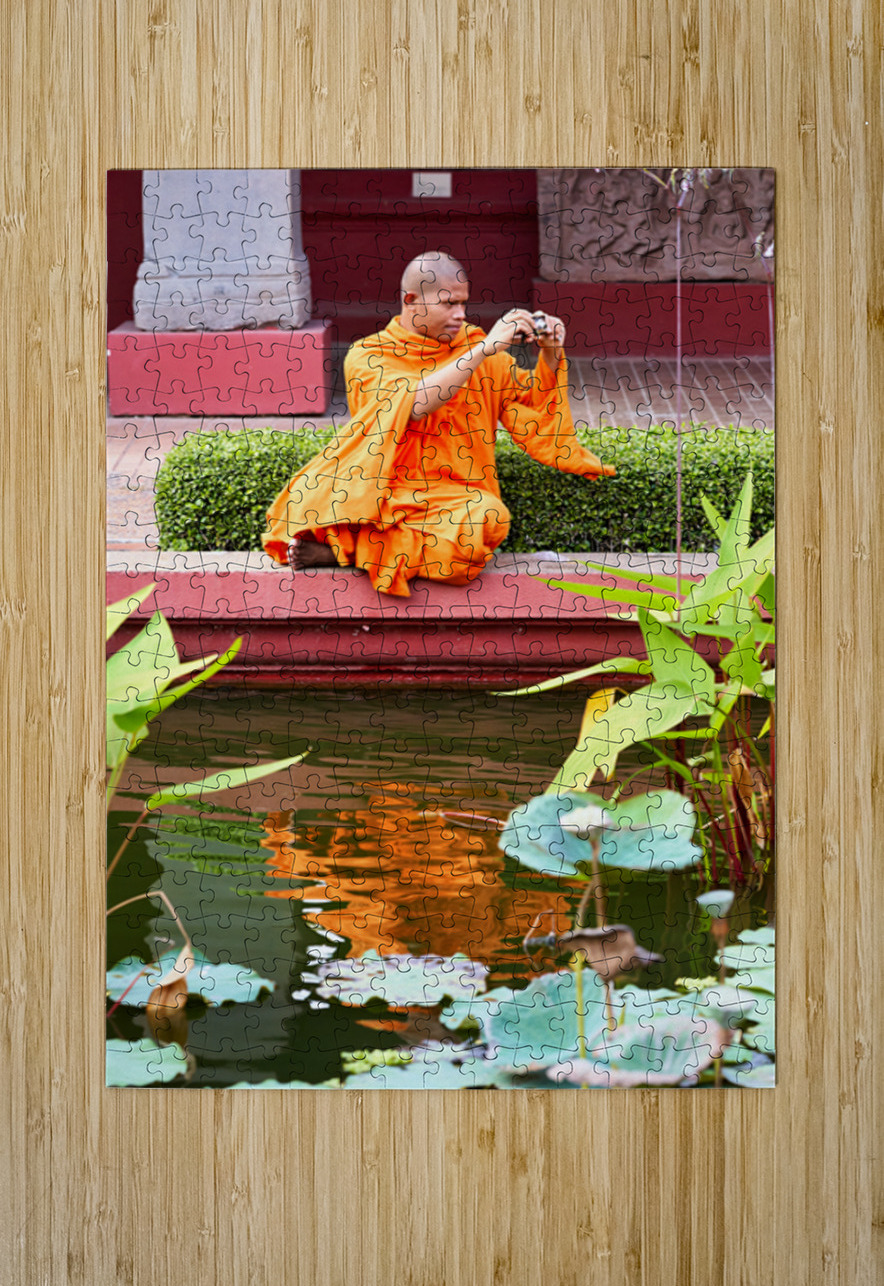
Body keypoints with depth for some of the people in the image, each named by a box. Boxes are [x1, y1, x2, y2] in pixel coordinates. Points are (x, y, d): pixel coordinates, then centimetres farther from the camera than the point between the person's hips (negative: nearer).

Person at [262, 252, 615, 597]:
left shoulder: (477, 347, 12)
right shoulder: (366, 356, 1)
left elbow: (532, 405, 19)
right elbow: (412, 404, -18)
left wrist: (550, 357, 0)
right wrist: (483, 350, -18)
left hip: (451, 497, 4)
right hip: (375, 491, -4)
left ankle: (345, 548, -21)